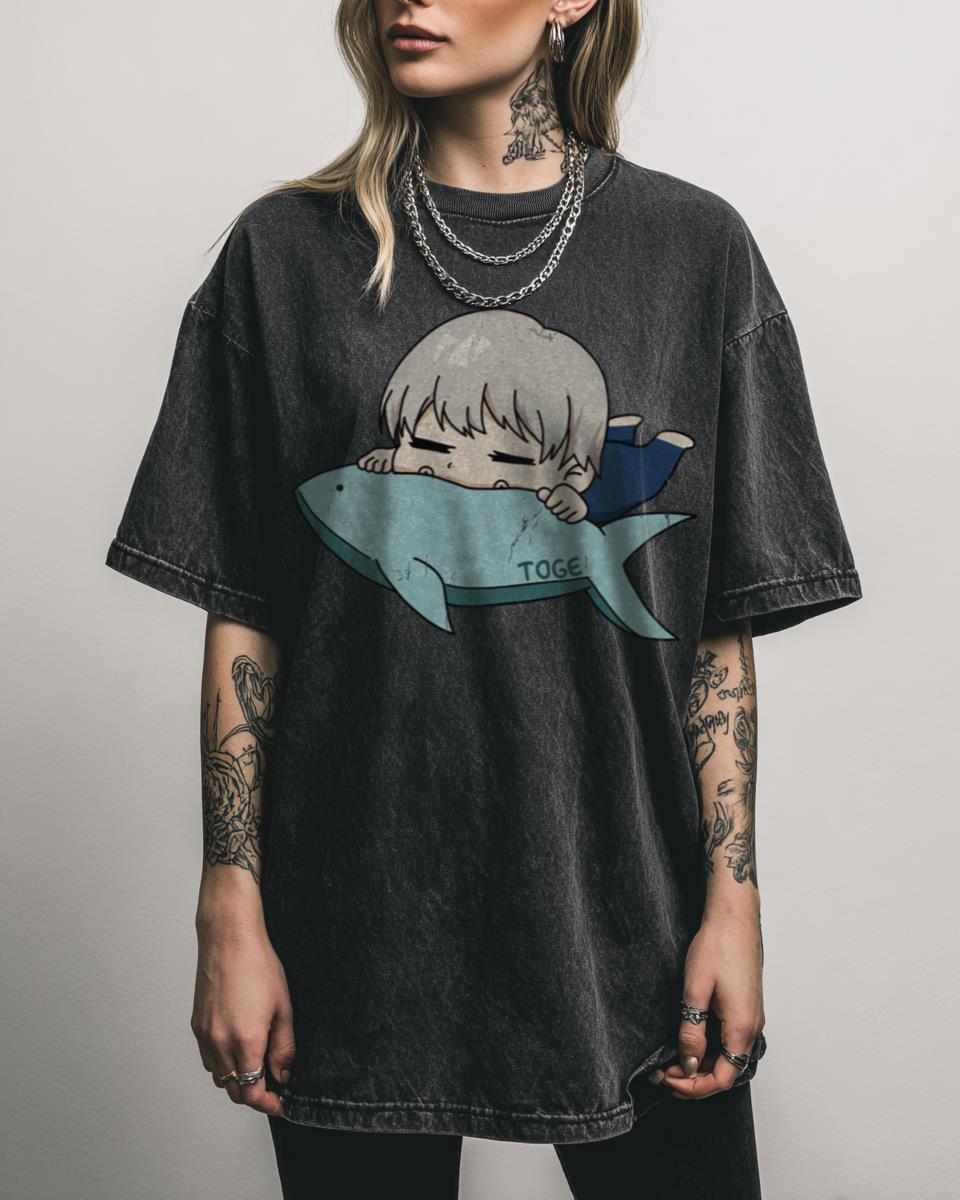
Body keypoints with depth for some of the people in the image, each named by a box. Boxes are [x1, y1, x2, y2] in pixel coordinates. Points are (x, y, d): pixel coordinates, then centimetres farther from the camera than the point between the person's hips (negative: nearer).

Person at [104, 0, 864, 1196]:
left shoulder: (693, 247, 2)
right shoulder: (289, 251, 2)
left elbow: (721, 625, 2)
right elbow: (243, 616, 1)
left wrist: (733, 898, -2)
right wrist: (231, 913, -2)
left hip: (624, 911, 1)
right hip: (358, 927, 0)